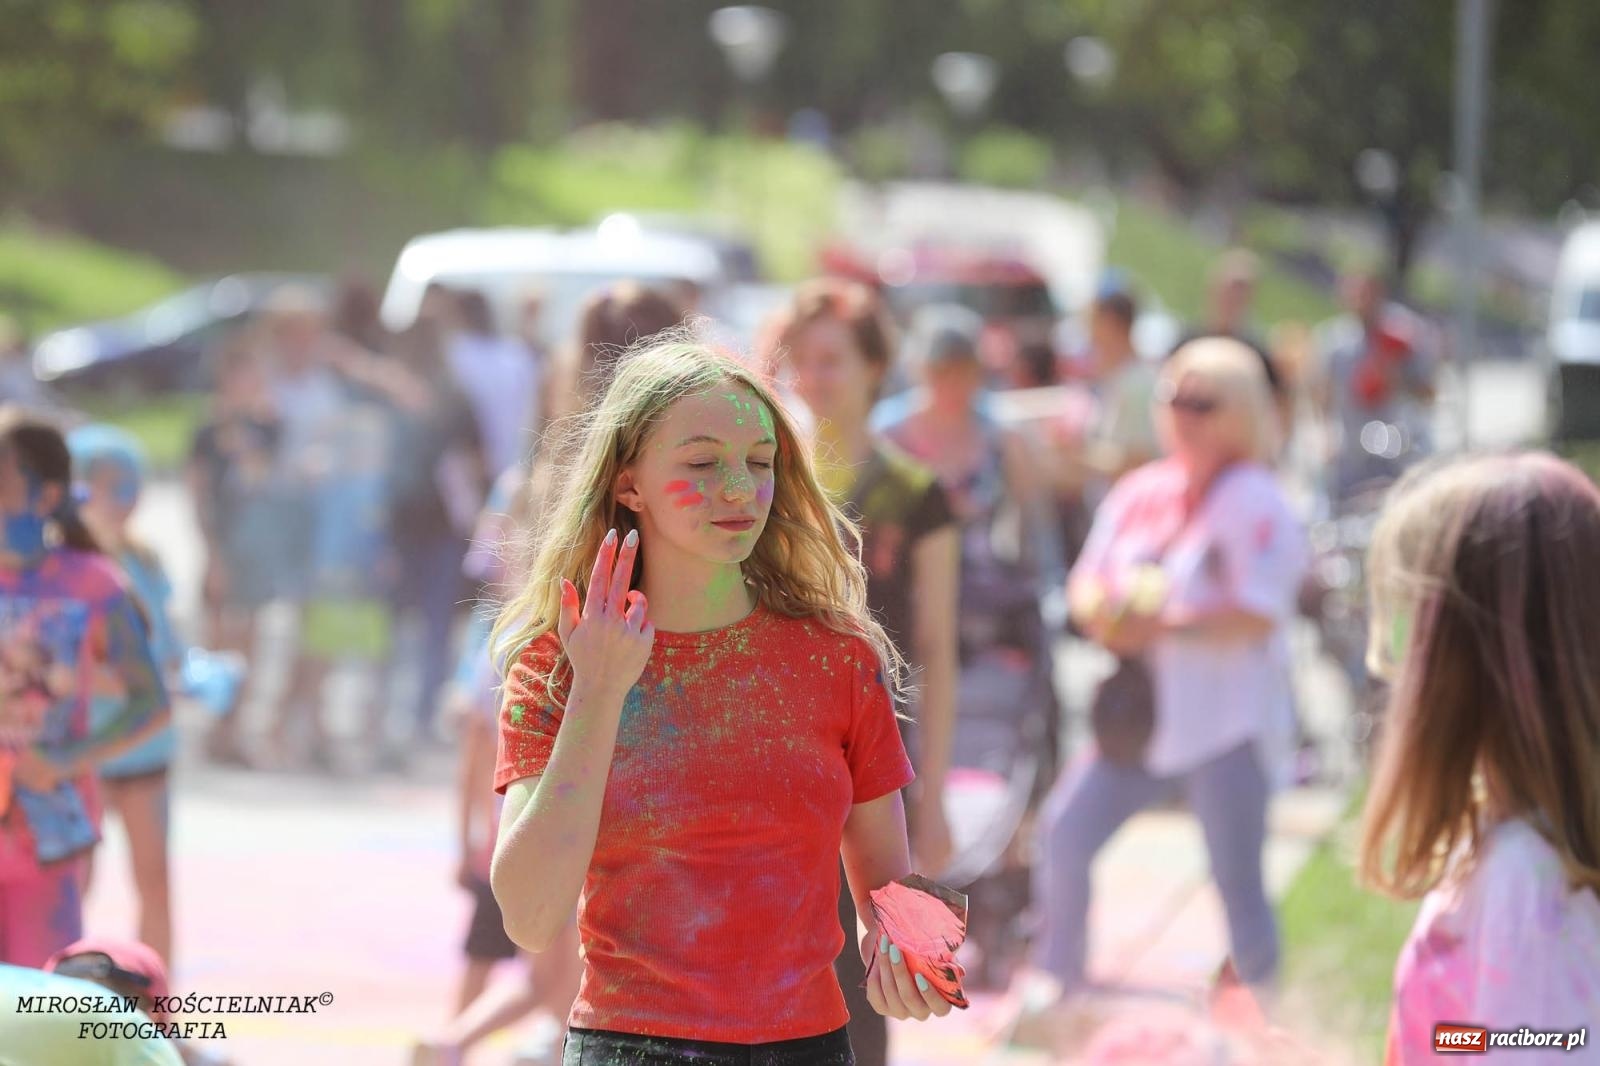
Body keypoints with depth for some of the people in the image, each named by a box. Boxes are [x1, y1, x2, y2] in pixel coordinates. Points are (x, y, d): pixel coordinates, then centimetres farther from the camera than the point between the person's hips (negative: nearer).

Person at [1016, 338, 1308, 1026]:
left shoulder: (1254, 501, -9)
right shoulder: (1140, 493, 11)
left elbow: (1258, 615, -18)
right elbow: (1087, 583, 15)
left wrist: (1161, 627, -20)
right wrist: (1104, 614, -8)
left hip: (1229, 724, -7)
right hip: (1144, 713, 7)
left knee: (1237, 881, -6)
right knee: (1065, 829, -1)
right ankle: (1058, 982, 14)